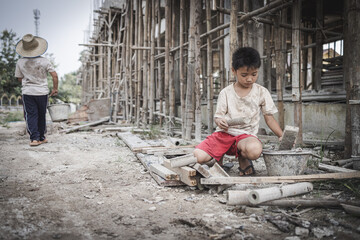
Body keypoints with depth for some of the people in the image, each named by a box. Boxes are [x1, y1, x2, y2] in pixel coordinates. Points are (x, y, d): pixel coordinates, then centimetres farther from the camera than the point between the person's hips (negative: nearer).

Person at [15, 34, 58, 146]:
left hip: (27, 92, 0)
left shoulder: (20, 62, -3)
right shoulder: (44, 61, -8)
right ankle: (41, 138, 22)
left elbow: (19, 78, 7)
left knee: (31, 115, 3)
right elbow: (54, 75, -9)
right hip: (42, 92, 0)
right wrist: (55, 89, 2)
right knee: (41, 115, 13)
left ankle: (34, 138, -9)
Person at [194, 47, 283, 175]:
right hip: (224, 133, 1)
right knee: (198, 156, -22)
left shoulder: (262, 92, 5)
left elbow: (269, 118, 8)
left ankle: (243, 158, 0)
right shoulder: (226, 92, 4)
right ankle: (219, 158, 14)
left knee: (255, 150, -39)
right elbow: (218, 116, 4)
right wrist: (220, 121, -21)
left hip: (246, 135, 0)